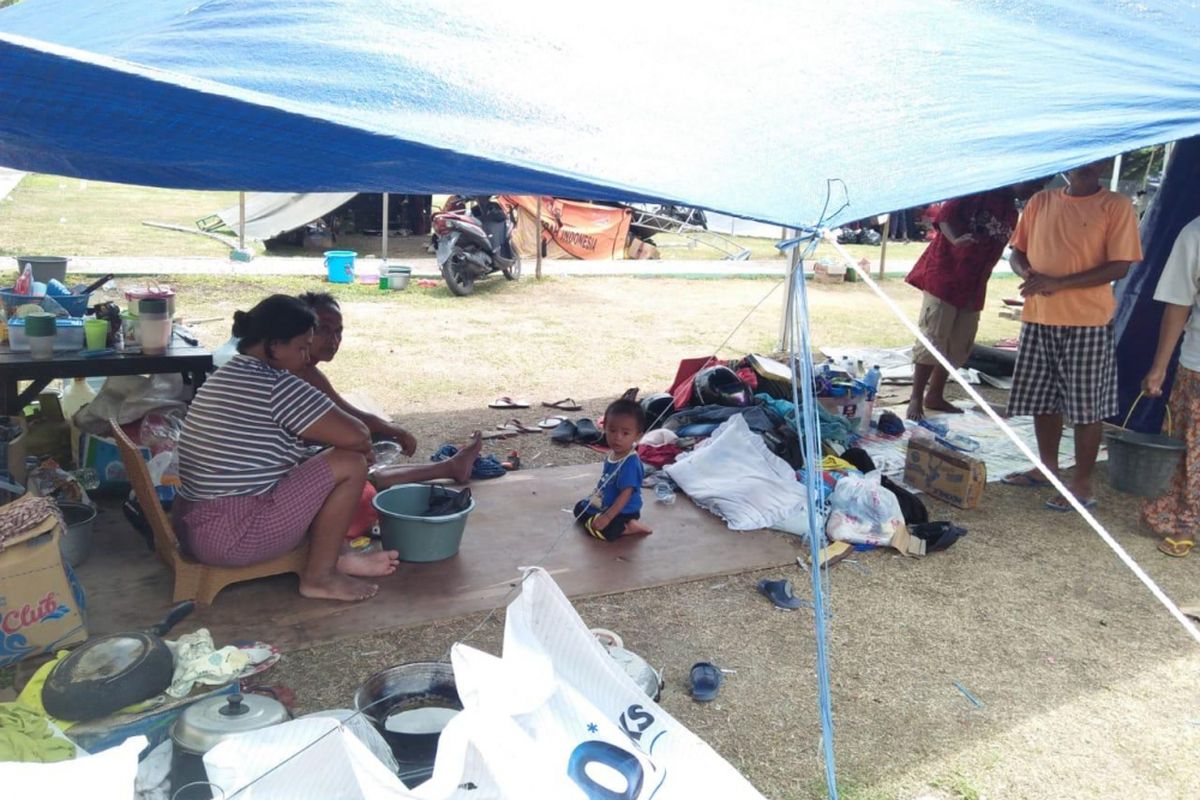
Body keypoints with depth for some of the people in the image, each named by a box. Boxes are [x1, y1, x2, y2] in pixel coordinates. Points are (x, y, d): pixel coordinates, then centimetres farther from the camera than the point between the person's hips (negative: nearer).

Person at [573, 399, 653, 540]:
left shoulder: (630, 463, -31)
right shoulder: (613, 454, -3)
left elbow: (625, 495, -30)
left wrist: (607, 517, -30)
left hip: (623, 511, -10)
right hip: (606, 503, 10)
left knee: (599, 529, -24)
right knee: (580, 507, 21)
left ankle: (627, 527, -6)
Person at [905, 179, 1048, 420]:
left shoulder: (1012, 213, 14)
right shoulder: (978, 191, -7)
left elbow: (992, 253, 15)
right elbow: (945, 214, -15)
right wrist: (956, 239, -34)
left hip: (973, 287, 8)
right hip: (943, 276, -8)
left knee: (959, 346, 10)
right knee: (933, 339, -8)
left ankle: (935, 396, 22)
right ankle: (916, 399, -3)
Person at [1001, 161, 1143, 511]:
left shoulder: (1116, 206, -4)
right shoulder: (1041, 202, 10)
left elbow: (1120, 266, -10)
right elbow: (1017, 252, 15)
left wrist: (1058, 282, -19)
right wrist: (1029, 274, -9)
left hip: (1088, 321, -5)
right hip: (1038, 317, 5)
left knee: (1087, 405, 1)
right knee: (1042, 399, 14)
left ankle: (1083, 483, 11)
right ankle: (1048, 467, 31)